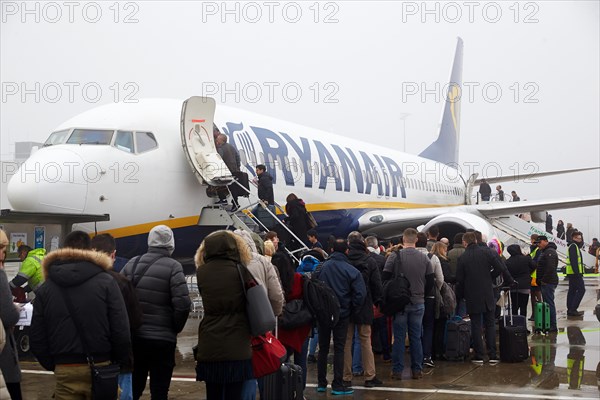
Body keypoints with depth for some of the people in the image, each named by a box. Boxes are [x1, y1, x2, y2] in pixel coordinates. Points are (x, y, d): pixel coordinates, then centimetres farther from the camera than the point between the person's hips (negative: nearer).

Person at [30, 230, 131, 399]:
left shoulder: (45, 289, 4)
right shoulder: (106, 282, -4)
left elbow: (36, 339, 4)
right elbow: (121, 332, -9)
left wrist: (53, 365, 14)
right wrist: (122, 364, 4)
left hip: (64, 372, 2)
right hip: (101, 368, -2)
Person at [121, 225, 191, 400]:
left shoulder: (132, 264, 5)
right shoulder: (172, 267, -9)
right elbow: (182, 303, -17)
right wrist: (175, 329, 0)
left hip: (134, 337, 4)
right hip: (162, 339, -4)